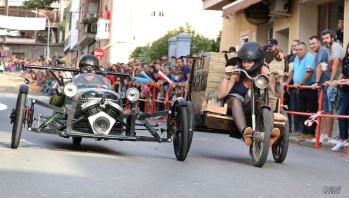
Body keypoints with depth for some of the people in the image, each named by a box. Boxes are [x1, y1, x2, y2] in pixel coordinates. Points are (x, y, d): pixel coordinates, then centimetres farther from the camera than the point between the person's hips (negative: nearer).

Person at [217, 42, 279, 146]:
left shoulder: (262, 70, -9)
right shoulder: (236, 71, -14)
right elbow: (220, 95, -18)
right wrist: (227, 76, -30)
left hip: (252, 106, 1)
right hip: (235, 104, -1)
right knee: (236, 100, -36)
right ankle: (244, 132, -57)